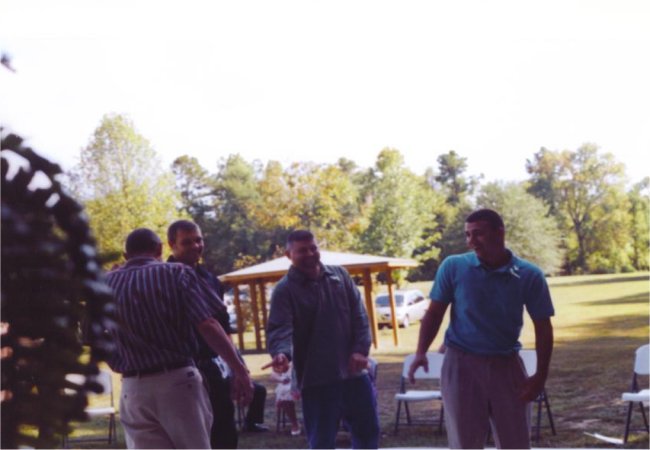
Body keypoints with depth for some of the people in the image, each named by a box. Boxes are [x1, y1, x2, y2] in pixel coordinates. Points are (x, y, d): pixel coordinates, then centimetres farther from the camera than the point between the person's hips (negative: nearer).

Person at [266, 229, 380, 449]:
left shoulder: (339, 275, 8)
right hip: (316, 377, -5)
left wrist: (361, 349, -6)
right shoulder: (284, 289, -7)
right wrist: (281, 353, -41)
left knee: (368, 429, 15)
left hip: (353, 371, 5)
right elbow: (279, 328, -20)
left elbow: (359, 315, 8)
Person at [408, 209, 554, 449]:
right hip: (462, 364, -1)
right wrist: (421, 352, -14)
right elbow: (434, 313, 0)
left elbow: (543, 327, 1)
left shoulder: (529, 275, -5)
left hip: (506, 365, 1)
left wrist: (541, 375, -6)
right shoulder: (453, 267, -6)